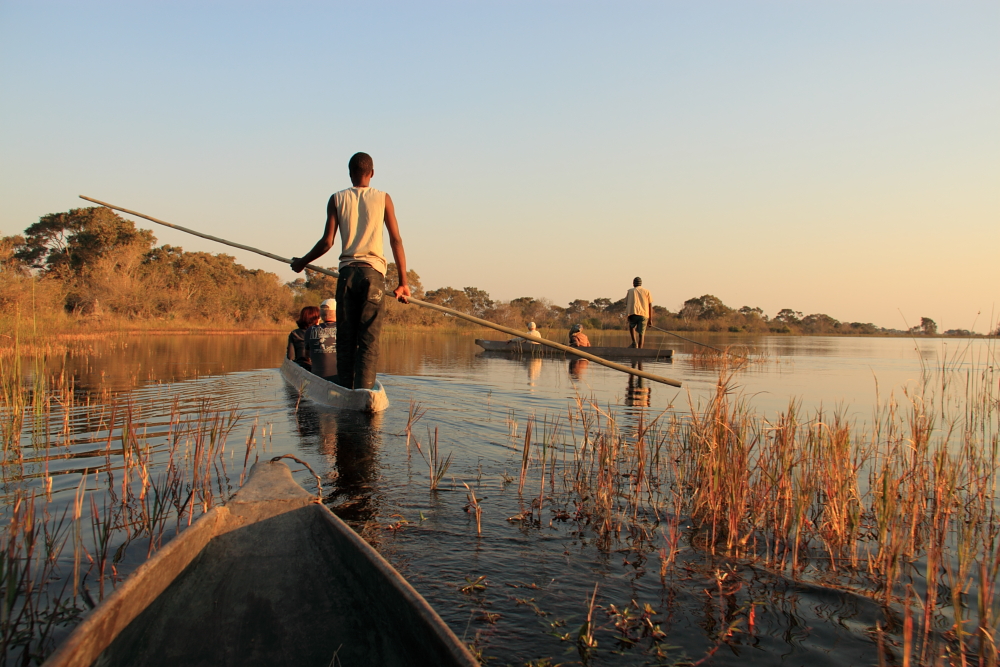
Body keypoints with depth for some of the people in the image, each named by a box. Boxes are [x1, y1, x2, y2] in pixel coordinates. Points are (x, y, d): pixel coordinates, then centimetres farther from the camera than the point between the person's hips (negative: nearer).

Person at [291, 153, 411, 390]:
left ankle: (345, 390, 7)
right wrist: (403, 281, 3)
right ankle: (363, 390, -13)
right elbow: (396, 240, 1)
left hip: (347, 272, 1)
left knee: (345, 336, 7)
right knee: (369, 337, -4)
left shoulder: (337, 199, 7)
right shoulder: (383, 198, 5)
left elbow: (327, 242, 1)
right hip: (373, 272, -1)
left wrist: (302, 262, 18)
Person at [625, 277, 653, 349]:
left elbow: (626, 304, 17)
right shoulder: (647, 291, 19)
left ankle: (634, 342, 6)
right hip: (644, 314, 0)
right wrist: (650, 319, 10)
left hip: (632, 313, 0)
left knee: (632, 326, 27)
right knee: (641, 334, 8)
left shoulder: (630, 291, 20)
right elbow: (650, 306, 11)